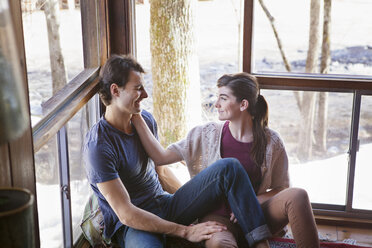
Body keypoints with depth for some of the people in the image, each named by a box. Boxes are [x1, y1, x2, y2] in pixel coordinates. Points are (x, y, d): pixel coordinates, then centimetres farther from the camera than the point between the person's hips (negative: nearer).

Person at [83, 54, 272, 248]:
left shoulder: (146, 120, 5)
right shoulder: (97, 146, -19)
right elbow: (126, 214, -21)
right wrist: (184, 231, -22)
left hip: (165, 204, 7)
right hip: (132, 225, -7)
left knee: (229, 167, -12)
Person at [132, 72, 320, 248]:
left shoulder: (271, 142, -1)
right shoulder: (206, 134, 0)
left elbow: (281, 188, 7)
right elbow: (161, 157, -1)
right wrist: (136, 119, -5)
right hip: (218, 216, -1)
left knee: (297, 196, -28)